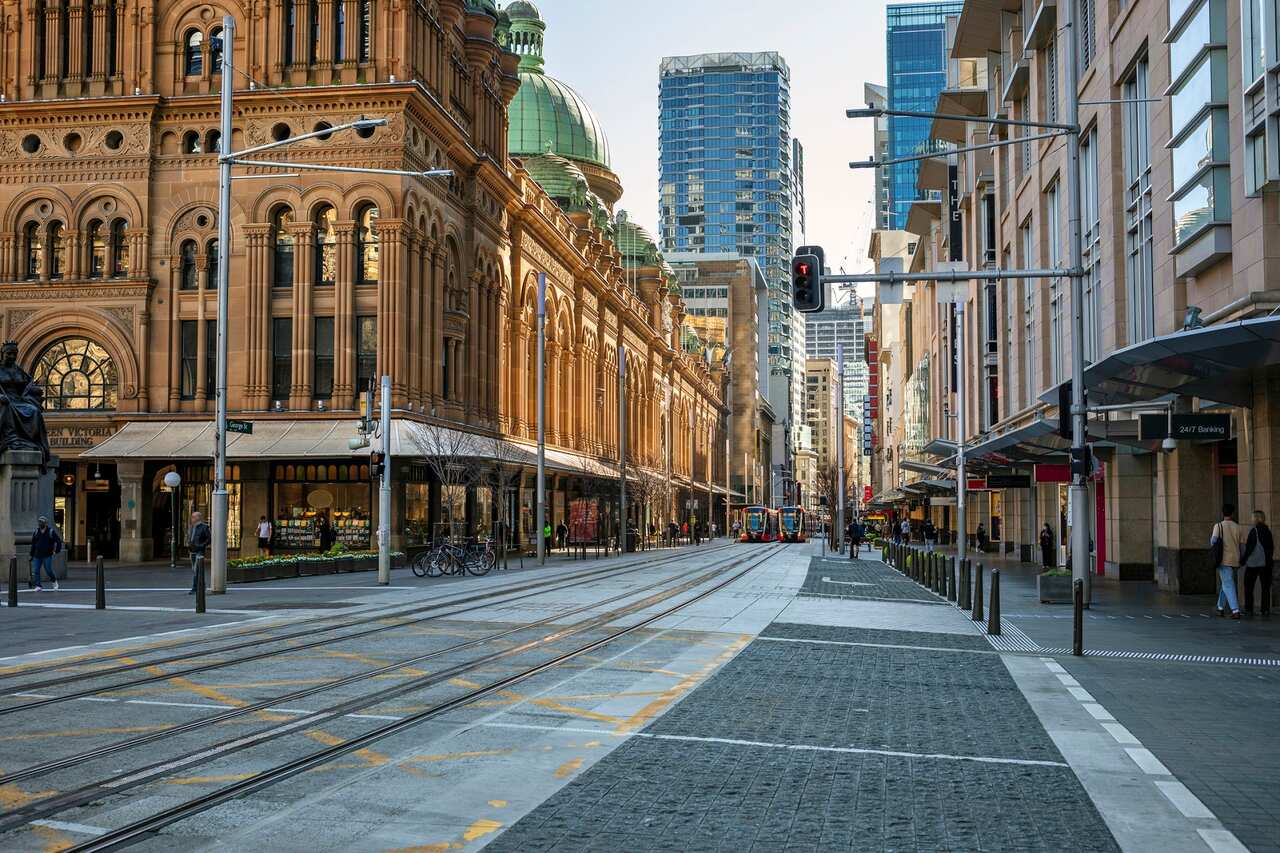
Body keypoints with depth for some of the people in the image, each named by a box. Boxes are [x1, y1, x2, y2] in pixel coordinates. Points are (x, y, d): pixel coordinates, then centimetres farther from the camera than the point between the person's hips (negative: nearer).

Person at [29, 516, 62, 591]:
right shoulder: (36, 532, 10)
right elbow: (33, 544, 16)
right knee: (36, 571, -4)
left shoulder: (51, 532, -1)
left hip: (47, 555, -4)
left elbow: (59, 541, 2)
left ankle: (55, 582, 18)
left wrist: (56, 550, -4)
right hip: (37, 555, 4)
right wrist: (32, 555, 13)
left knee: (49, 570, -7)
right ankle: (38, 586, 0)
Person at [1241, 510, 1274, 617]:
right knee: (1265, 587, 6)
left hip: (1253, 563, -5)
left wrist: (1244, 559, -8)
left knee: (1248, 587, 4)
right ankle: (1266, 609, 2)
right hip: (1266, 563, 5)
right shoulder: (1268, 530, 8)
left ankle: (1249, 609, 1)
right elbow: (1272, 547, 12)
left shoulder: (1253, 530, -10)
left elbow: (1250, 546, -14)